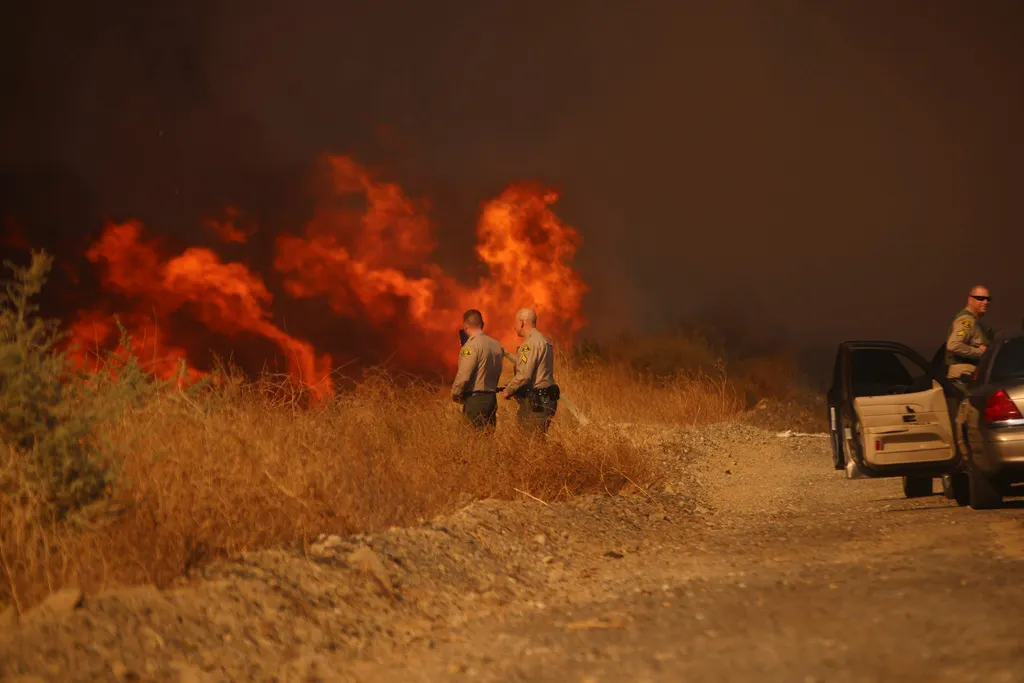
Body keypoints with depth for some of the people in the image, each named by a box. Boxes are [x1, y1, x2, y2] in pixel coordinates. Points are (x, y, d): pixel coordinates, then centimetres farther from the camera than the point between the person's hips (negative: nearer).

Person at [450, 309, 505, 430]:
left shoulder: (471, 346, -14)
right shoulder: (497, 345, 9)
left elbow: (463, 376, -16)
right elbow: (496, 372, 13)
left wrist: (455, 394, -2)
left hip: (475, 399, -8)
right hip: (492, 397, 8)